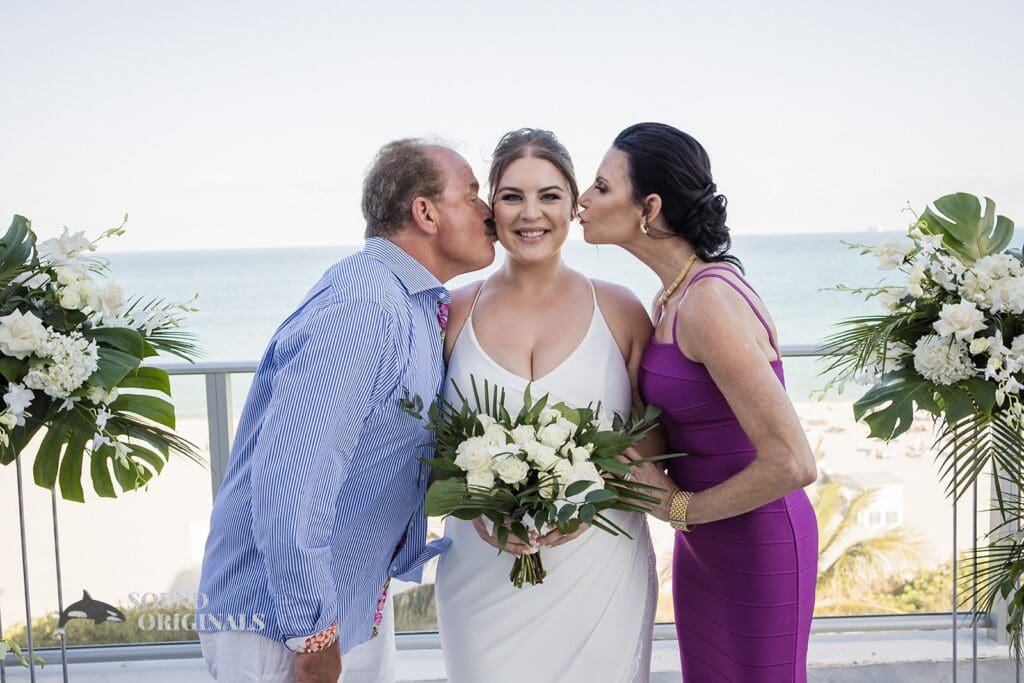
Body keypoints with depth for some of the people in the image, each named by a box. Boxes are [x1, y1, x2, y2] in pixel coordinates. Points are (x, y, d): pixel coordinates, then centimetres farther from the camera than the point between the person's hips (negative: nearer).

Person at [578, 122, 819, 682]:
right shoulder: (670, 299, 3)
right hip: (700, 542, 8)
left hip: (755, 543, -8)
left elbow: (791, 463, -27)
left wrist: (680, 506, -15)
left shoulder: (709, 303, -25)